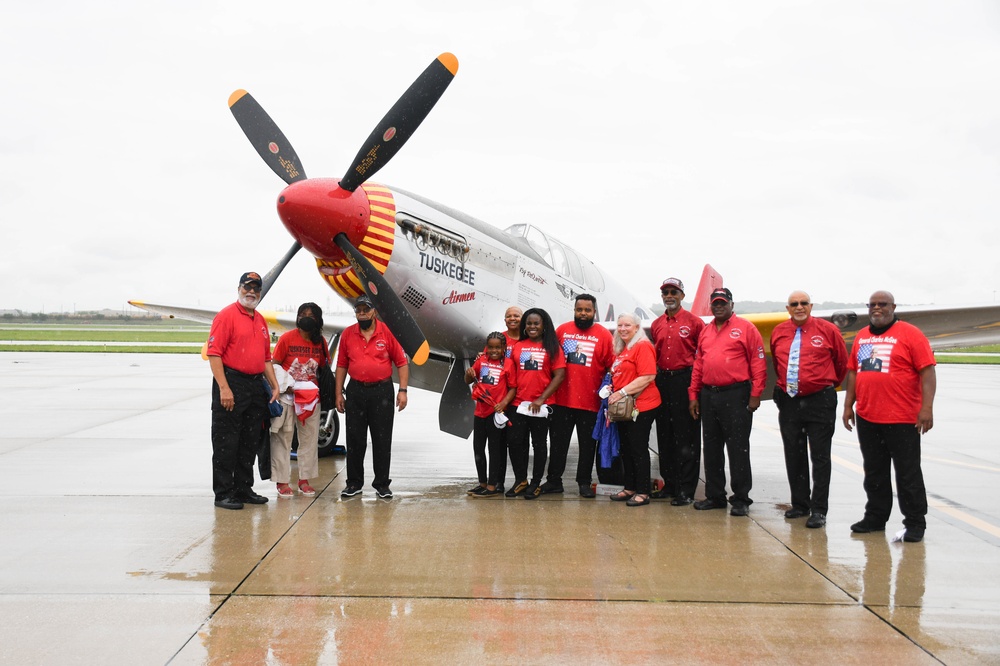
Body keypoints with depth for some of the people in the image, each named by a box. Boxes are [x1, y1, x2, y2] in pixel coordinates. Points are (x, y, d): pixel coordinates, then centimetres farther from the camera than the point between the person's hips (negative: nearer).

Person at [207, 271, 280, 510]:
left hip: (256, 387, 8)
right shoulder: (227, 315, -6)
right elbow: (214, 353, -14)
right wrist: (224, 388, -20)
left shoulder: (260, 320, 18)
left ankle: (244, 489, 22)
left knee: (249, 443, 13)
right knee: (226, 443, -2)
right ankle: (223, 493, 3)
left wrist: (274, 386, 13)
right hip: (232, 384, -8)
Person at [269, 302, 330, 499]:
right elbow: (274, 365, -4)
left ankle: (304, 480, 18)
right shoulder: (287, 338, -7)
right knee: (283, 438, -1)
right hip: (287, 395, -4)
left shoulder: (321, 342, 4)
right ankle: (282, 481, 6)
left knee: (309, 438, 8)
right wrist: (284, 385, -15)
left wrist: (318, 389, -1)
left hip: (311, 396, 4)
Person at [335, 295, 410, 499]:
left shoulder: (388, 332, -3)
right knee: (355, 439, 8)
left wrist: (403, 390, -8)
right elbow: (341, 365, 10)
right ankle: (354, 482, 19)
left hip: (382, 391, -2)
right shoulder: (347, 334, 5)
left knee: (382, 440, 3)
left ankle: (382, 484, 13)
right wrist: (338, 393, 6)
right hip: (356, 391, 2)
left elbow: (402, 362, -1)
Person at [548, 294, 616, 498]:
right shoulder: (562, 330, 4)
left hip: (590, 402, -1)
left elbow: (611, 367, -1)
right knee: (558, 441, 9)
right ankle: (554, 481, 18)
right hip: (562, 399, 2)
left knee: (588, 443, 7)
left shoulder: (604, 335, -1)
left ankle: (584, 482, 18)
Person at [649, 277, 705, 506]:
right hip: (662, 382, 6)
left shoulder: (694, 322, -2)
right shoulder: (656, 324, 13)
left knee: (686, 438, -3)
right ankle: (669, 484, 20)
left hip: (685, 381, -6)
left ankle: (686, 490, 1)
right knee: (665, 436, 11)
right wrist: (655, 378, 11)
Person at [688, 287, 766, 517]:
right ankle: (714, 496, 20)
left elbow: (758, 362, -5)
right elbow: (698, 366, 16)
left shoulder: (745, 328, -1)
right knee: (711, 449, 11)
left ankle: (741, 499, 5)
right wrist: (693, 395, 10)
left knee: (738, 449, -2)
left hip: (736, 396, -6)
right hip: (708, 395, 6)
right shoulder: (705, 332, 15)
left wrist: (756, 394, -11)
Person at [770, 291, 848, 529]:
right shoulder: (778, 332, 6)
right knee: (794, 456, 11)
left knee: (820, 457, 0)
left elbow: (842, 361, 8)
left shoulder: (827, 330, -4)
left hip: (819, 401, -4)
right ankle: (799, 504, 22)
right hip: (788, 402, 4)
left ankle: (819, 510, 4)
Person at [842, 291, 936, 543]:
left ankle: (915, 523, 11)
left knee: (908, 473, 2)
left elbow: (927, 371, -12)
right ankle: (875, 517, 26)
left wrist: (927, 408, -18)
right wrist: (848, 406, 12)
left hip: (902, 419, -6)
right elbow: (853, 372, 16)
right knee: (874, 472, 15)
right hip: (867, 418, 6)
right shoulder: (861, 337, 11)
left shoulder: (910, 334, -7)